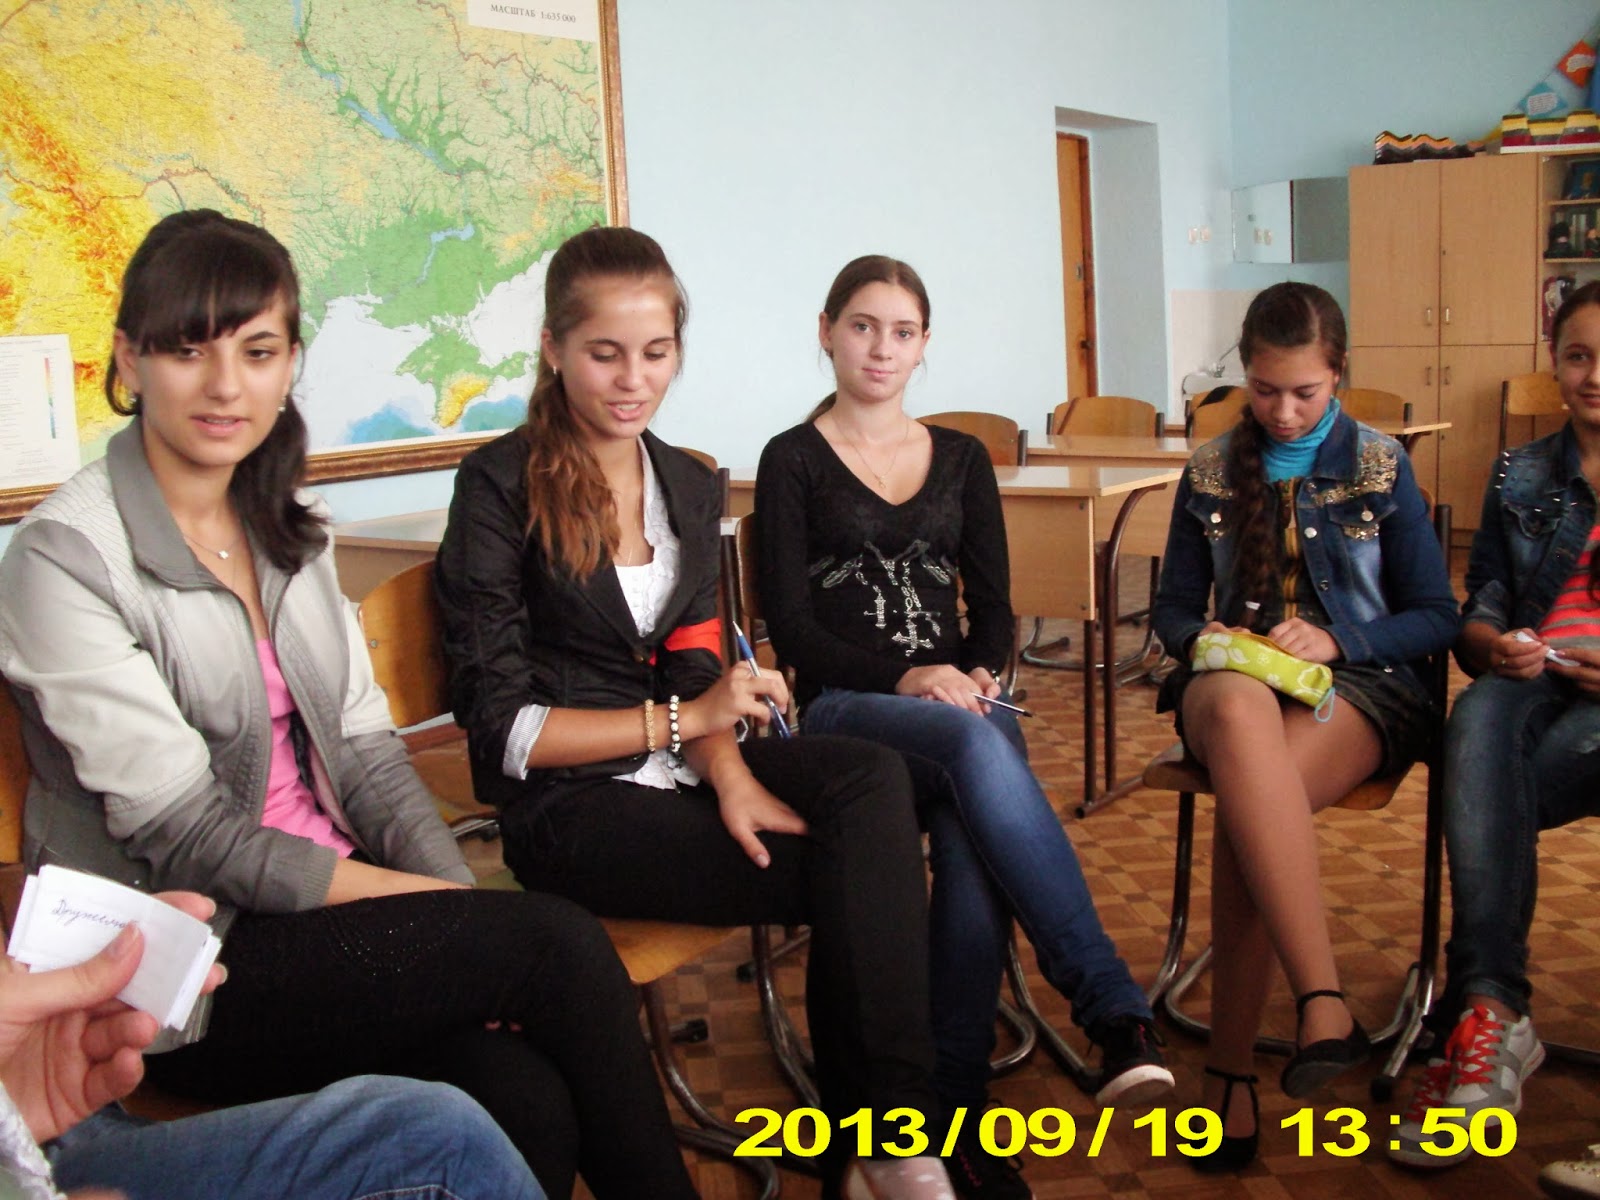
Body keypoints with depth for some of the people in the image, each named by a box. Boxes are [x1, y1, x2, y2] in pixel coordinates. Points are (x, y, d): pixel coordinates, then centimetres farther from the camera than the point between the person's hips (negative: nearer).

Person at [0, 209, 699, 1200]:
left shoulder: (289, 530, 10)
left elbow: (365, 748, 8)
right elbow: (187, 839, -15)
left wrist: (468, 904, -8)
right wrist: (440, 901, -16)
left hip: (330, 909, 5)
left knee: (529, 1102, -23)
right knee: (561, 942, -20)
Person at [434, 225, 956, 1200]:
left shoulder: (692, 487, 12)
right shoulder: (501, 487, -6)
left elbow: (695, 667, 6)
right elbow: (501, 727, -10)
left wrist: (732, 774, -15)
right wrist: (684, 721, -16)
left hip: (679, 761, 6)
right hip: (569, 802, -5)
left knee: (874, 777, -25)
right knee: (861, 871, -22)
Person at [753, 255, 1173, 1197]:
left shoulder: (961, 458, 18)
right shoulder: (793, 461, 7)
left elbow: (994, 606, 14)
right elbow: (792, 626, -2)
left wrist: (976, 674, -10)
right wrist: (906, 678, -17)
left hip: (958, 698, 3)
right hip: (845, 707, -3)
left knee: (974, 849, -32)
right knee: (977, 746, -37)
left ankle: (958, 1104, -24)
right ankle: (1116, 1012, -40)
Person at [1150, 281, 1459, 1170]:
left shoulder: (1381, 467, 8)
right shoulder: (1211, 473, 13)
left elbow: (1436, 617, 6)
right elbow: (1175, 607, 16)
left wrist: (1336, 641, -12)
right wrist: (1202, 638, -8)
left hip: (1357, 685, -1)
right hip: (1238, 675, 2)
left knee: (1244, 799, -38)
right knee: (1236, 708, -41)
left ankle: (1232, 1072, -32)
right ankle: (1325, 1005, -45)